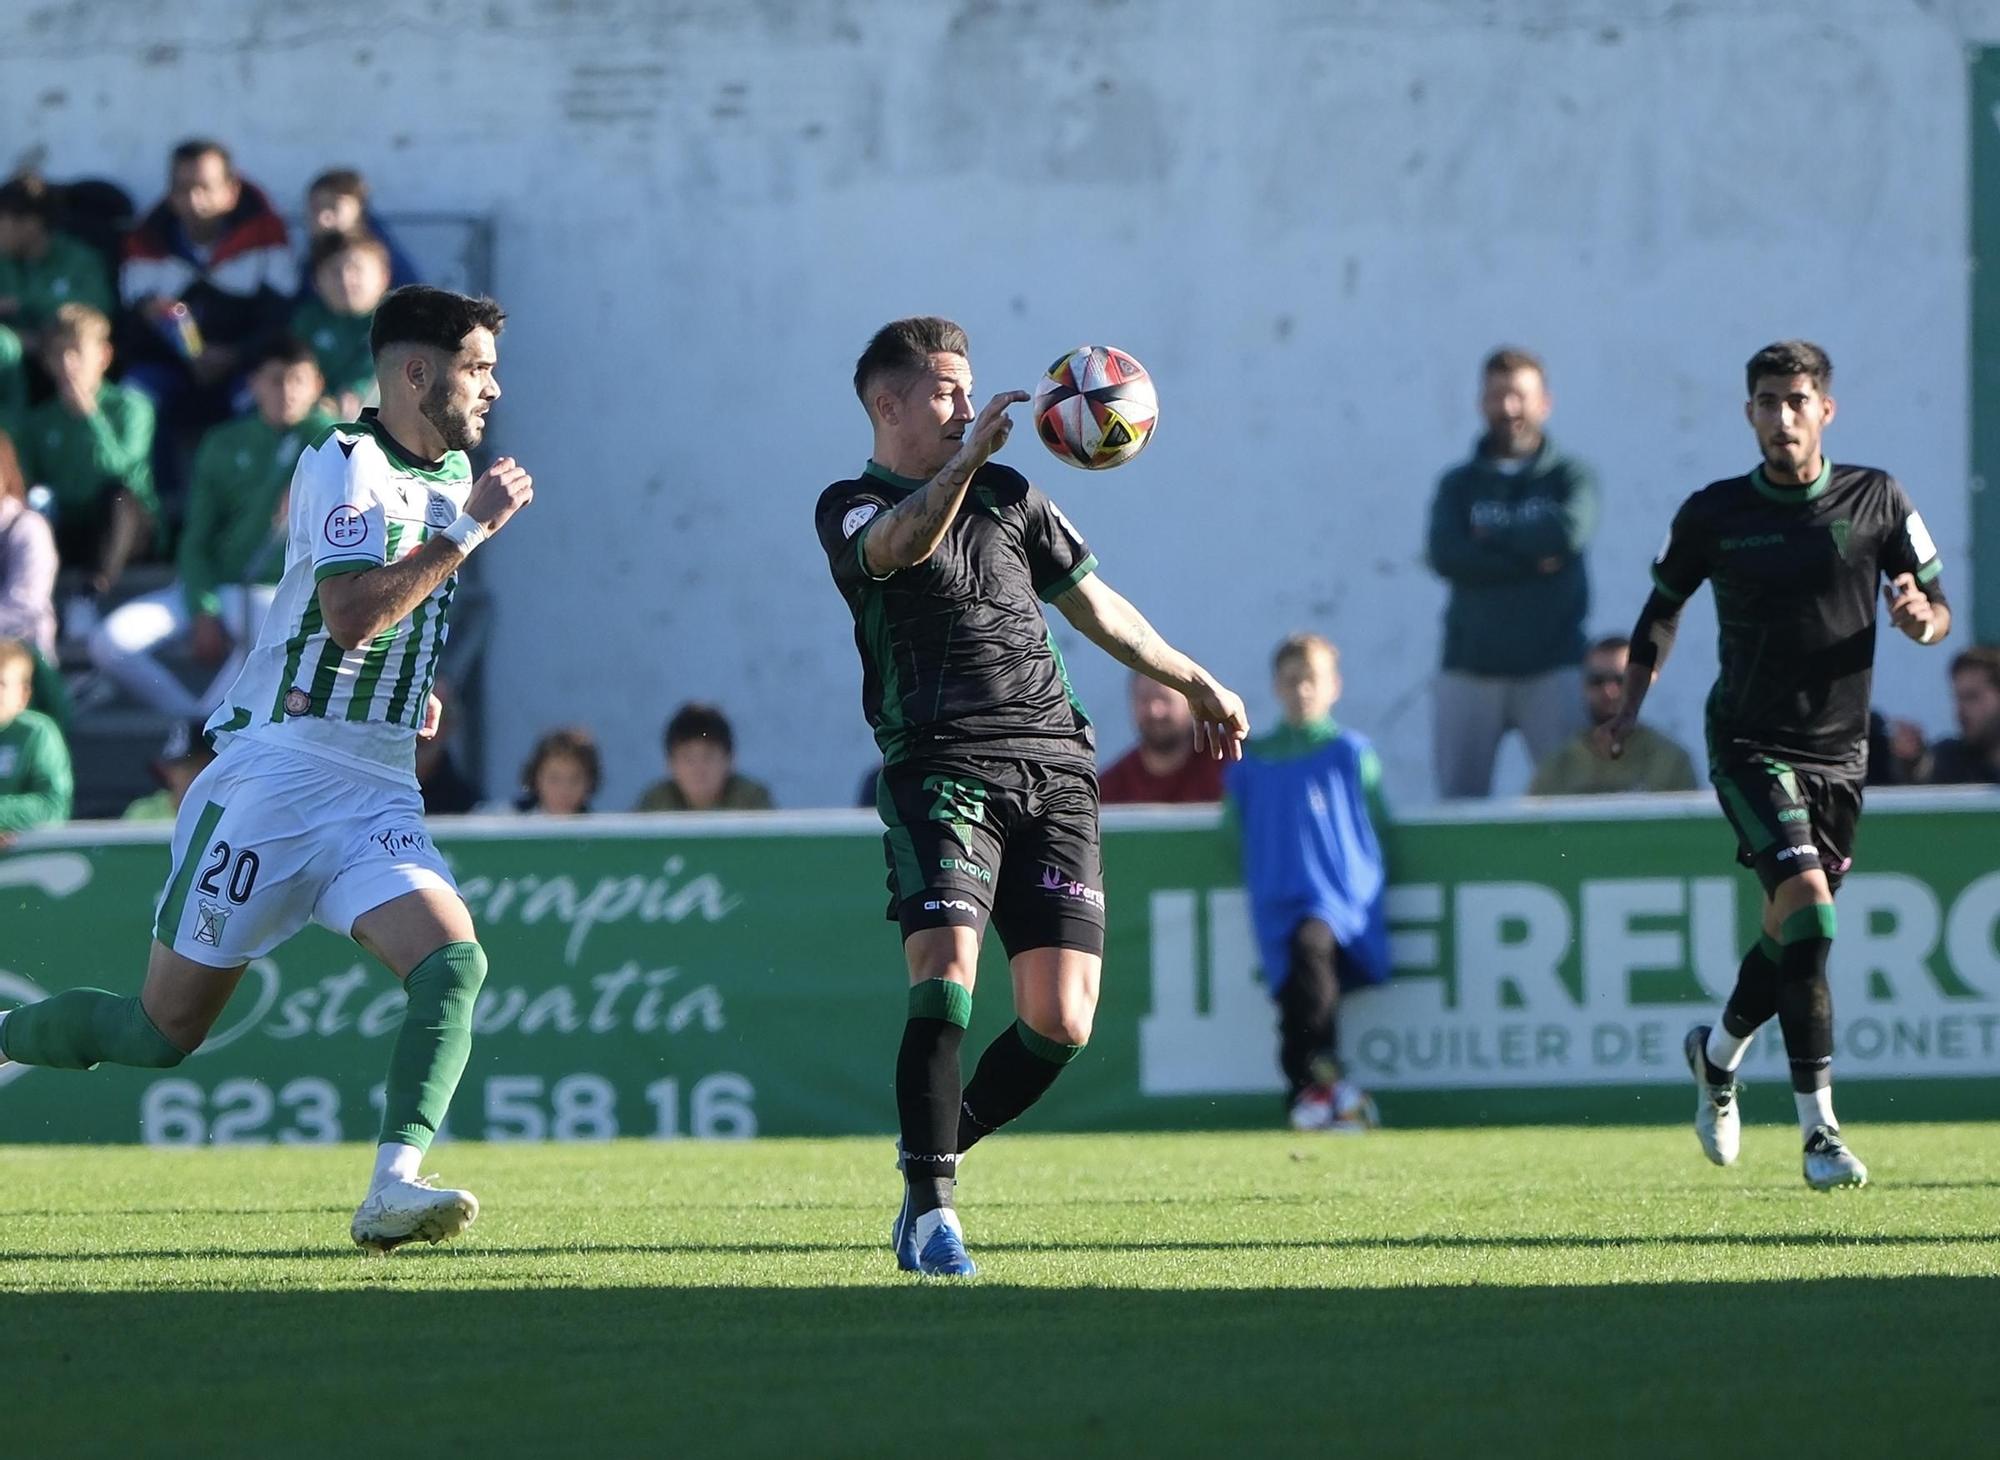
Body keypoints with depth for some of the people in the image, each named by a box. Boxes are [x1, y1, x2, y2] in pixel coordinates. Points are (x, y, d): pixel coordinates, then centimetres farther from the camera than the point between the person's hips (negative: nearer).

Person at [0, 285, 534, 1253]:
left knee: (455, 964, -21)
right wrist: (469, 529, -23)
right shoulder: (344, 463, -11)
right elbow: (350, 612, -26)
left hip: (379, 794, 7)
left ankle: (392, 1189, -30)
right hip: (278, 772, -7)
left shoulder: (452, 472, 14)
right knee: (163, 1031, -1)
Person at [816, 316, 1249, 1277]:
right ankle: (929, 1211, -16)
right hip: (940, 768, -5)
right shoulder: (850, 509, 6)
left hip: (1053, 772, 5)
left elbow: (1093, 603, 31)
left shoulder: (1008, 496, 21)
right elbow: (897, 546, -19)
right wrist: (966, 458, -30)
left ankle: (940, 1151, 17)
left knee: (1061, 1020, -5)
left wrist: (1192, 682, 34)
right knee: (945, 971, -23)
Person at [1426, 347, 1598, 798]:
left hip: (1551, 664, -1)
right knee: (1458, 804, -3)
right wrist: (1529, 558, -12)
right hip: (1470, 667, 1)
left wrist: (1490, 539, -3)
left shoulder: (1568, 477, 8)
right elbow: (1446, 556, -6)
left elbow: (1569, 532, -14)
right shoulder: (1460, 485, 12)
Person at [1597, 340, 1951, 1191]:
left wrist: (1923, 617, -18)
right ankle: (1819, 1134, -21)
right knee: (1806, 906, -21)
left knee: (1792, 932, 12)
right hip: (1749, 745, -3)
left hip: (1839, 752, 3)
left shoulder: (1876, 501, 0)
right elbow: (1663, 606, 13)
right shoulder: (1714, 514, -2)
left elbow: (1937, 612, 5)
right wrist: (1631, 704, 5)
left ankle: (1717, 1054, 45)